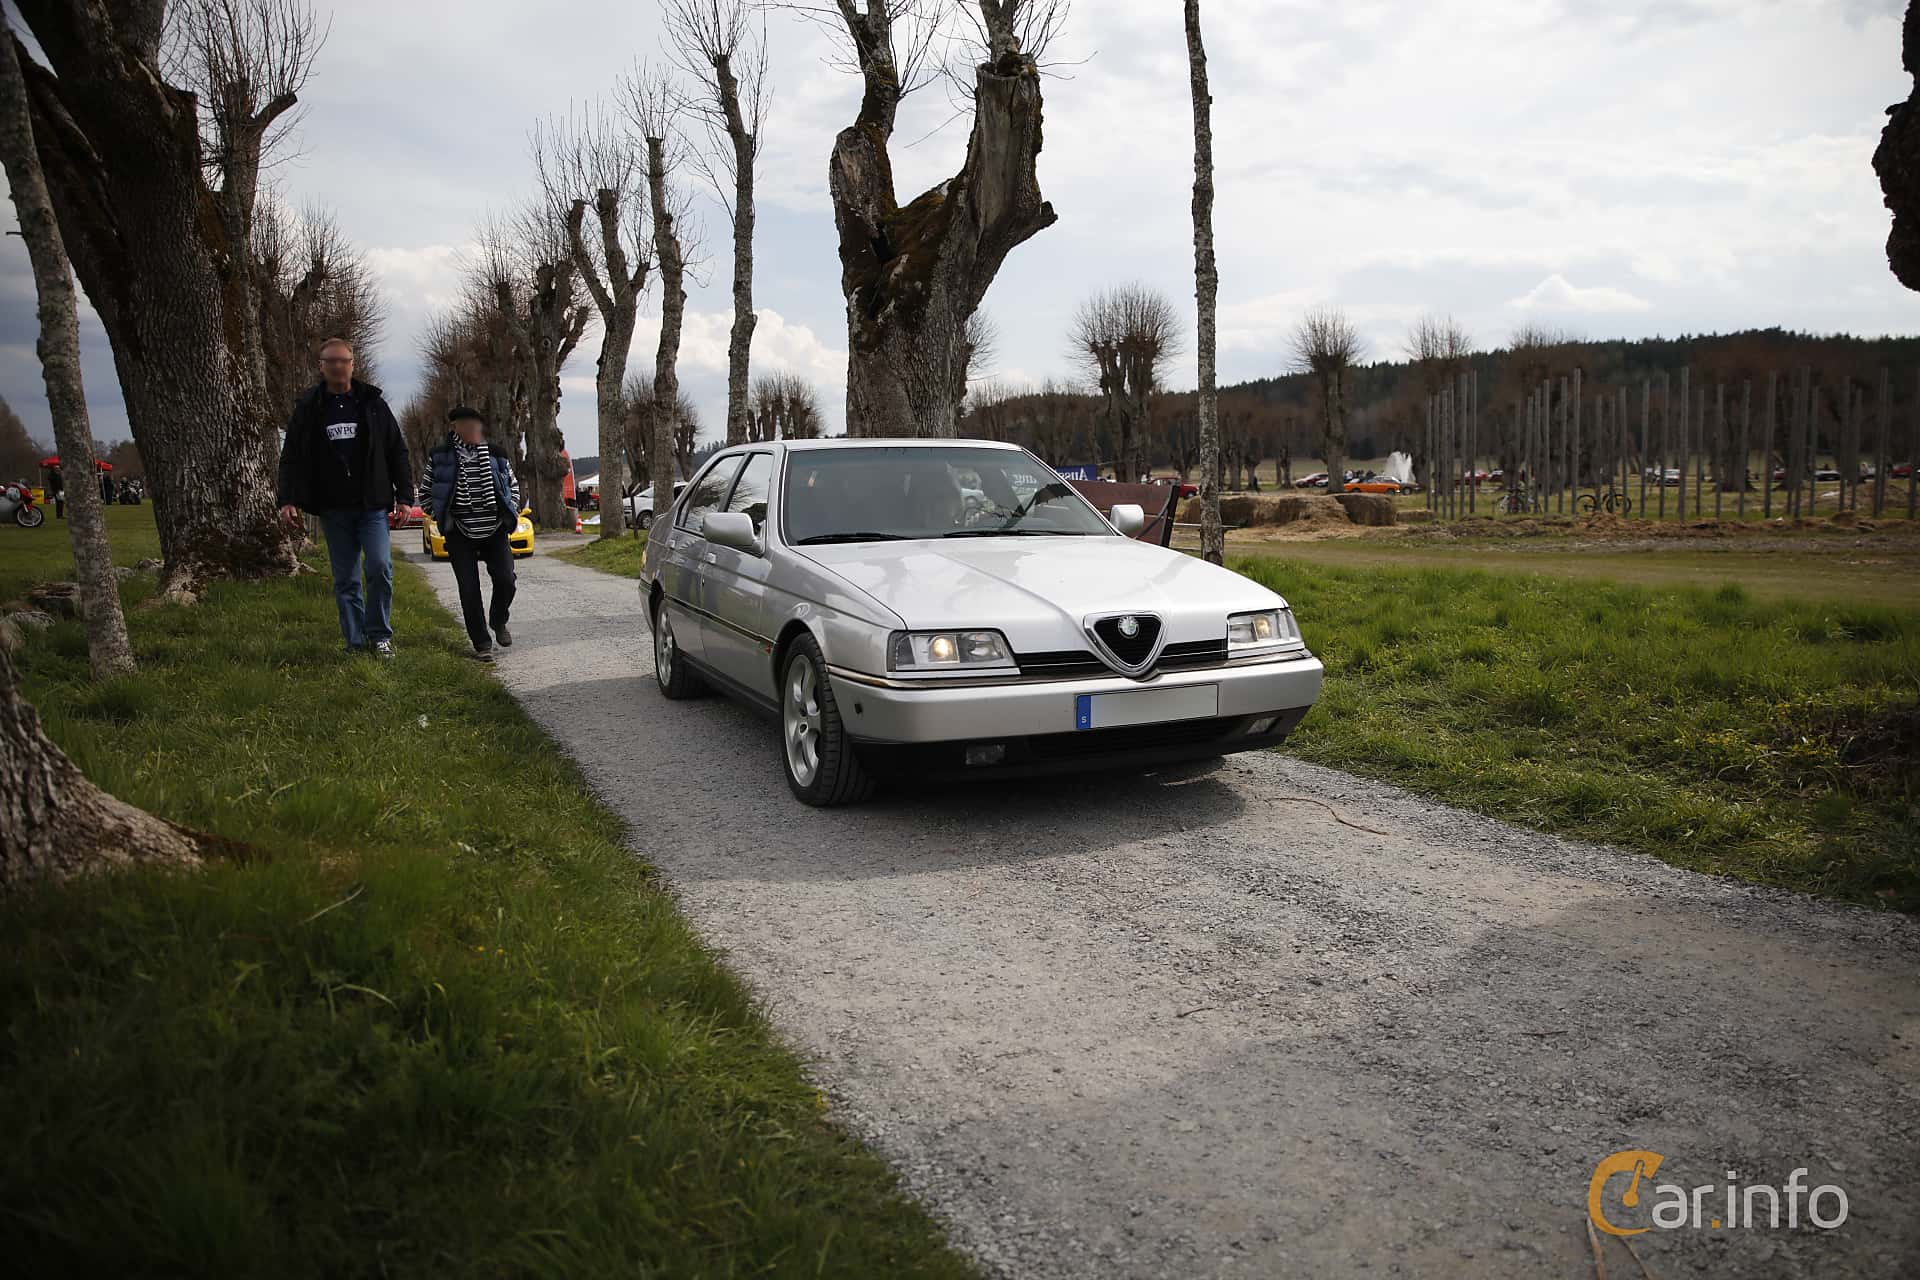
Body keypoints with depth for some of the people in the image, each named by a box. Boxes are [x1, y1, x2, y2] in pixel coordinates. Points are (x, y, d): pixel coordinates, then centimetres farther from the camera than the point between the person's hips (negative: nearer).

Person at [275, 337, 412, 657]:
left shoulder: (372, 403, 5)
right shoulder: (308, 408, 6)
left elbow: (397, 451, 6)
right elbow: (291, 458, 7)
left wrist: (403, 495, 0)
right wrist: (287, 499, -4)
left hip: (372, 505, -1)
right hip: (333, 508, 1)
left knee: (379, 567, -14)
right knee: (345, 579, 6)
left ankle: (379, 634, 2)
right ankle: (355, 641, 13)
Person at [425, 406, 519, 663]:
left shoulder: (497, 456, 3)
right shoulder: (439, 458, -1)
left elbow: (514, 488, 16)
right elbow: (427, 493, 11)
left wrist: (510, 513, 4)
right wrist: (441, 516, 0)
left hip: (494, 530, 1)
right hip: (460, 534, -1)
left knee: (505, 579, -9)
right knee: (469, 589, -2)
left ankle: (498, 621, 22)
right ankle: (482, 644, 9)